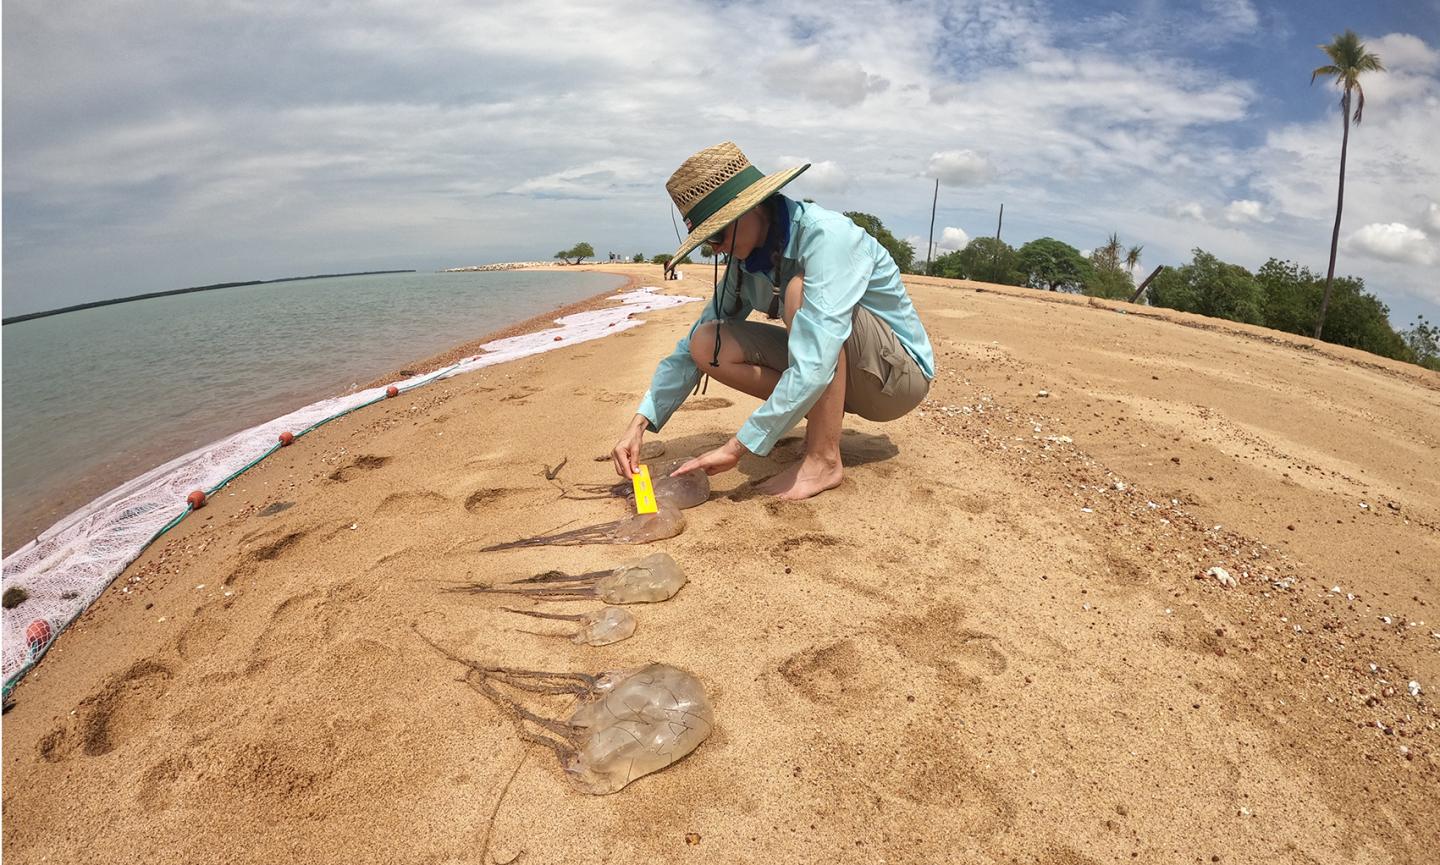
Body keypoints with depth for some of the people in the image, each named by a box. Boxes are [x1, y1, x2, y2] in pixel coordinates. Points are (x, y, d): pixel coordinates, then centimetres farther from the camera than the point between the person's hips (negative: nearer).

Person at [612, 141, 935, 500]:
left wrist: (737, 447, -32)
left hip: (901, 372, -6)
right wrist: (639, 424, -8)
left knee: (800, 291, -33)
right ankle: (824, 417, 0)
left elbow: (812, 367, -37)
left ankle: (824, 460, -24)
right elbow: (690, 349, 2)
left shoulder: (826, 235, -27)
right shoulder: (746, 262, -3)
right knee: (707, 344, -11)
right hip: (829, 370, 7)